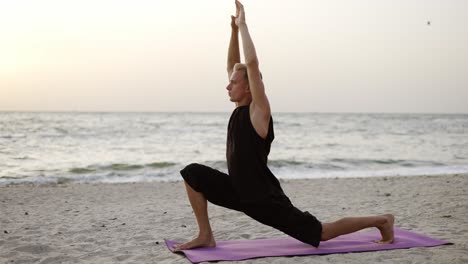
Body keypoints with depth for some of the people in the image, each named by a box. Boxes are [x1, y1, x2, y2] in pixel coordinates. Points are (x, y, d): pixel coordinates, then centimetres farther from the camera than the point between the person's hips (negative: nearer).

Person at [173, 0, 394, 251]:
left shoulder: (259, 111, -17)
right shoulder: (240, 109, 5)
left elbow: (252, 64, -26)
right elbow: (233, 65, 11)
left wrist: (243, 25, -18)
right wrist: (234, 29, 5)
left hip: (266, 199, -8)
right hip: (240, 191, 8)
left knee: (321, 233, -1)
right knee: (193, 173, -2)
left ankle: (381, 220, 17)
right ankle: (206, 236, 2)